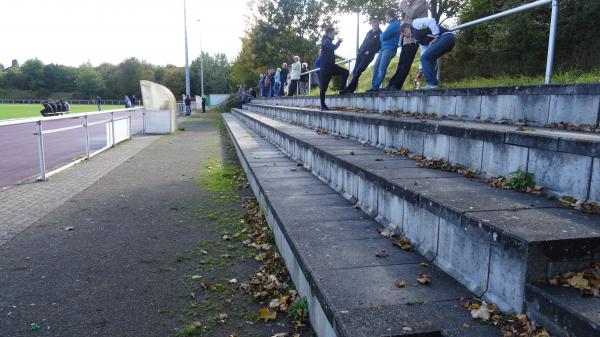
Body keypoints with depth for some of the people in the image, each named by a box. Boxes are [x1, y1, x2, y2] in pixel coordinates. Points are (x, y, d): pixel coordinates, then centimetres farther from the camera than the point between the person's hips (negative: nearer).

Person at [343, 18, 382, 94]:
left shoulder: (380, 34, 0)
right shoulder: (369, 32, 19)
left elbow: (379, 46, -8)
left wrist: (370, 52, -15)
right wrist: (359, 51, 10)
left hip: (368, 55, -7)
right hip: (360, 54, 7)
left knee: (358, 71, -15)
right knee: (354, 71, 3)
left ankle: (349, 89, -16)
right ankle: (352, 88, 10)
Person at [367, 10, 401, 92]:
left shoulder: (395, 24, -8)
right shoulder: (392, 24, 24)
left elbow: (384, 36, -15)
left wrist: (381, 35, 4)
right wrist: (382, 36, 7)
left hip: (389, 49, -10)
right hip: (384, 48, 10)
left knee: (381, 69, -12)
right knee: (376, 67, 4)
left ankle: (375, 87, -13)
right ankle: (373, 86, 4)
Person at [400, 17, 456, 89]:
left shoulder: (416, 23, 4)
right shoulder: (419, 38, 28)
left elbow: (431, 21, -13)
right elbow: (424, 53, 27)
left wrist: (436, 37, -12)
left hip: (446, 37, -10)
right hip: (447, 40, 10)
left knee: (425, 58, -11)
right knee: (428, 59, 15)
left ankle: (433, 84, -13)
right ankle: (434, 84, 13)